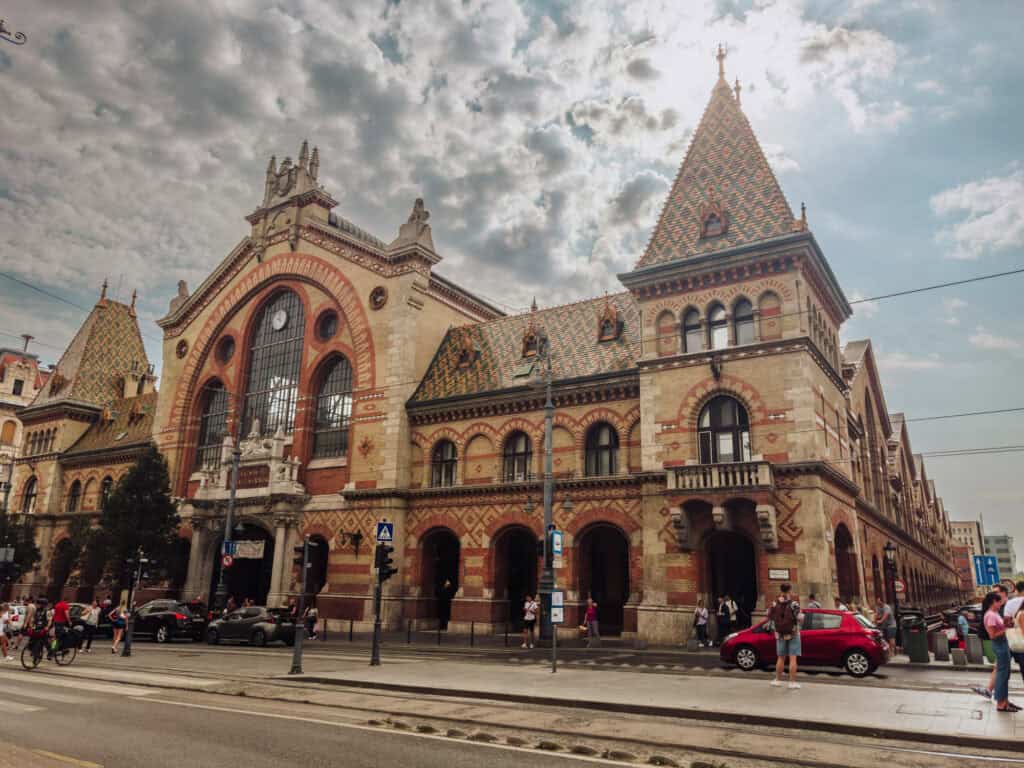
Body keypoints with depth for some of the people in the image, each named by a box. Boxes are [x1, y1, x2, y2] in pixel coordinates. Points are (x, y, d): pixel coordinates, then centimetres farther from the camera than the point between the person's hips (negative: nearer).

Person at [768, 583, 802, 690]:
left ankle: (778, 680, 22)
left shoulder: (774, 604, -4)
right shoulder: (794, 604, -14)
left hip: (780, 635, 3)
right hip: (793, 635, -3)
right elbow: (799, 619, -16)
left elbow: (769, 617, 1)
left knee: (780, 658, 15)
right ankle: (792, 682, 0)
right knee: (793, 659, 0)